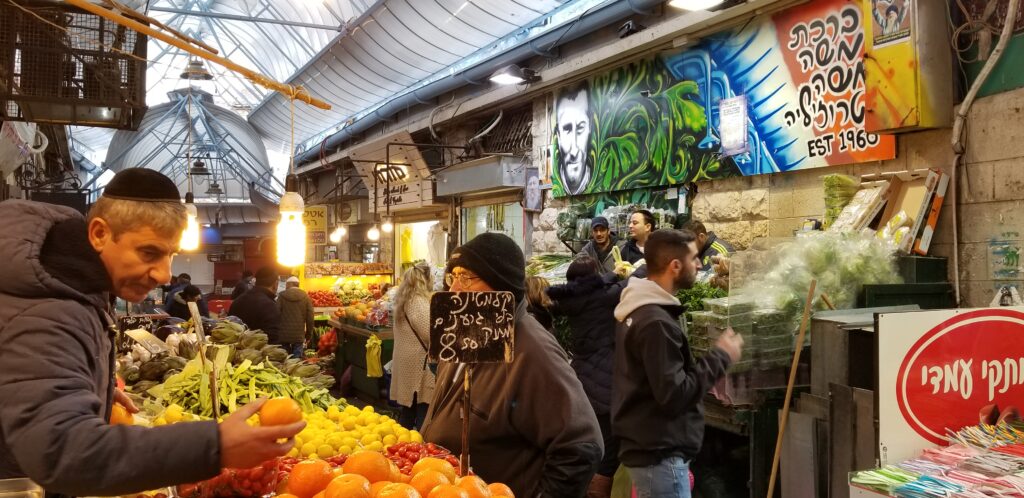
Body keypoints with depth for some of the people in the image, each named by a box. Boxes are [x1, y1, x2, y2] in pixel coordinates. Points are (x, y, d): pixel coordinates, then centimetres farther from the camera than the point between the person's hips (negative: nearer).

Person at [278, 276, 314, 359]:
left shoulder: (282, 295, 0)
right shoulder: (306, 296, 3)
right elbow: (310, 317, 2)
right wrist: (309, 333, 12)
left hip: (284, 334, 0)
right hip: (299, 334, 0)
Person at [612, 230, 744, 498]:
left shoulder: (637, 309, 9)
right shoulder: (656, 322, -23)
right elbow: (674, 396, -24)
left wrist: (714, 356, 9)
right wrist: (720, 356, -14)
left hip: (648, 447, 10)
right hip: (660, 455, -10)